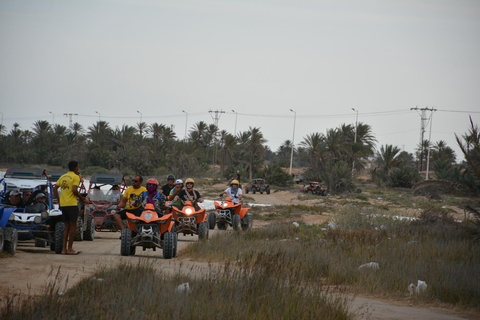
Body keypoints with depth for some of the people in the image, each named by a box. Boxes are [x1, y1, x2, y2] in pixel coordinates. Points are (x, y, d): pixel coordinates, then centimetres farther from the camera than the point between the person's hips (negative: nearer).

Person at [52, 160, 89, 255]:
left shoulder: (63, 177, 16)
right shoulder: (75, 177, -6)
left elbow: (55, 188, 12)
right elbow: (74, 190, -18)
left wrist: (59, 200, 16)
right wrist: (82, 198, -5)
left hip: (63, 204, 7)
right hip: (71, 204, -7)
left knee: (67, 227, 12)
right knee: (73, 226, -1)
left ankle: (64, 249, 8)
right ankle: (70, 249, -3)